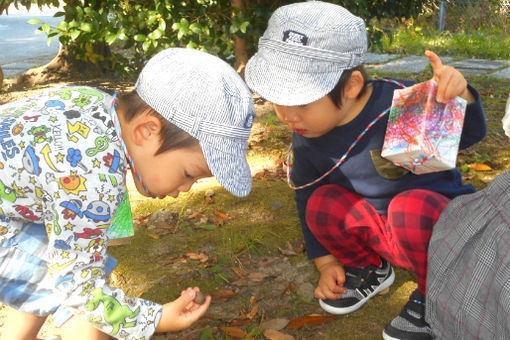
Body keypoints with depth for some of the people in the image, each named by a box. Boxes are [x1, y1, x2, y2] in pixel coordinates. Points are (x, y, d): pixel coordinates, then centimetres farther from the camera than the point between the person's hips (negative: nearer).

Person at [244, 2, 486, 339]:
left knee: (412, 208, -36)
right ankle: (370, 270, 8)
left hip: (441, 223, -4)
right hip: (382, 236, 4)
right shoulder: (306, 139, -11)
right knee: (323, 203, -21)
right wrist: (326, 261, 3)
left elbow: (469, 134, -14)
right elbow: (305, 195, 4)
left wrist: (460, 97, -37)